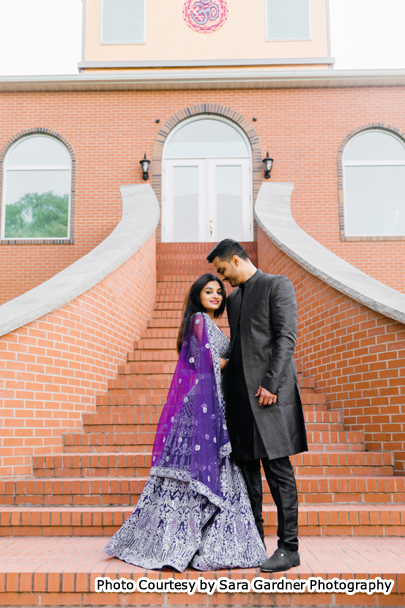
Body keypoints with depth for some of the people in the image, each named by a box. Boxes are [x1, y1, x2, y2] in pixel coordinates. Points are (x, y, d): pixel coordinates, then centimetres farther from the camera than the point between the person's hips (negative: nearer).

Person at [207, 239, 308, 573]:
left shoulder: (277, 285, -1)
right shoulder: (233, 298, 21)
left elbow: (287, 337, -10)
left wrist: (270, 384, -17)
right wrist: (228, 382, 14)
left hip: (269, 391, -7)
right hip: (240, 393, 8)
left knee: (278, 468, -5)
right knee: (246, 467, 10)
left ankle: (289, 548, 4)